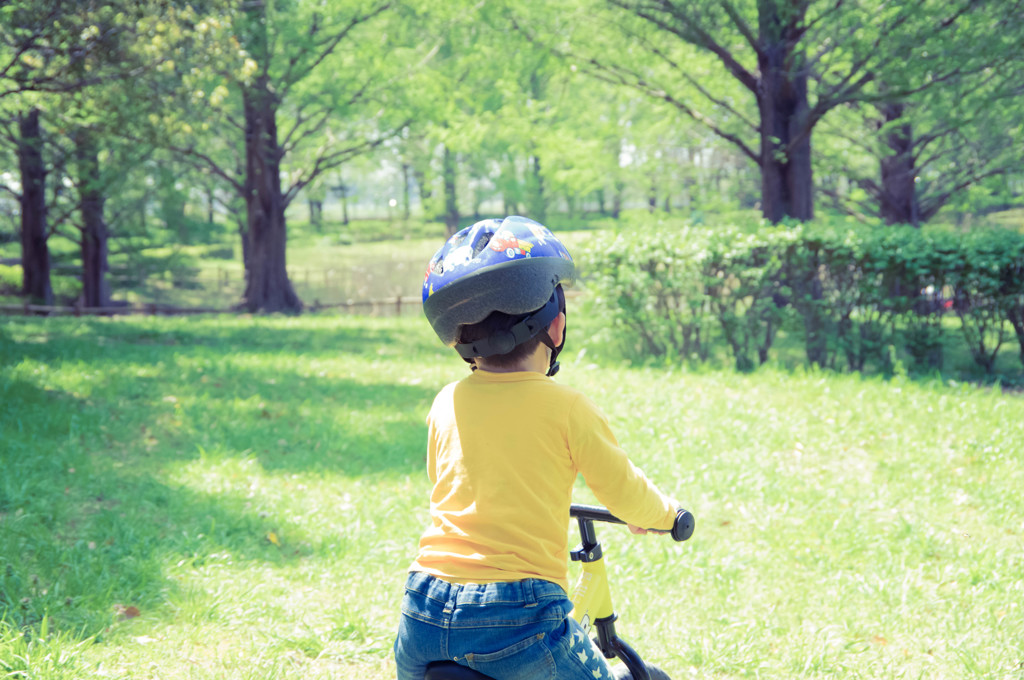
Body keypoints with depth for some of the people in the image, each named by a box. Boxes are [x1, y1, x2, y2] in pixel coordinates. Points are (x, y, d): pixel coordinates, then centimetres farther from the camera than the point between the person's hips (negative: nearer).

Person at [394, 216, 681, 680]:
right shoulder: (567, 408, -4)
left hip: (425, 612, 5)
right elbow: (624, 493, 7)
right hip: (519, 618, -4)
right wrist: (664, 512, 30)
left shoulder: (446, 404, 9)